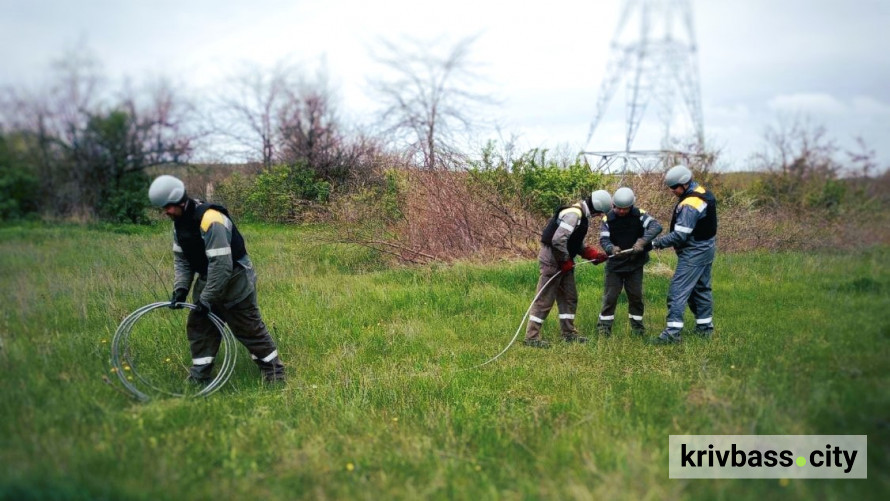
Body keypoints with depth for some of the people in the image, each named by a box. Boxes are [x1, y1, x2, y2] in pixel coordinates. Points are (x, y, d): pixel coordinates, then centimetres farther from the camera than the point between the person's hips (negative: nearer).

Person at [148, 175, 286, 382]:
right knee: (198, 327, 9)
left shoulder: (210, 220, -30)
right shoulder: (179, 221, -1)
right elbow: (181, 258, 6)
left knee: (251, 330, 0)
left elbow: (221, 265, -31)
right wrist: (181, 288, -7)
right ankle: (199, 378, 19)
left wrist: (207, 299, -25)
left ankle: (275, 373, 14)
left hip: (235, 281, -8)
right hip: (208, 280, 9)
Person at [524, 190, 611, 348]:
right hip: (552, 260, -10)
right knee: (544, 300, -5)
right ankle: (531, 337, 0)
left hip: (563, 261, 10)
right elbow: (558, 240, -29)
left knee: (570, 298, 14)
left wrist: (594, 254, 5)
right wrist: (565, 261, -17)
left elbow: (577, 244, 17)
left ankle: (569, 333, 24)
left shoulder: (582, 215, 12)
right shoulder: (573, 214, -21)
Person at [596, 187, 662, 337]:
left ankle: (637, 325, 23)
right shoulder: (608, 219, -10)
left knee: (636, 296, 8)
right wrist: (612, 248, -38)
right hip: (615, 264, -1)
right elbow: (603, 239, -14)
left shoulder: (639, 215, -10)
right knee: (610, 296, 2)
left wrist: (643, 241, -39)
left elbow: (656, 226, -23)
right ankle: (604, 325, 13)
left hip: (635, 264, 1)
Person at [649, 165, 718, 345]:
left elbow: (679, 236, -27)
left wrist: (656, 243, -20)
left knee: (678, 291, -9)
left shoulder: (689, 205, -25)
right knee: (701, 288, 19)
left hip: (694, 253, -10)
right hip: (706, 248, 10)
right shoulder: (703, 192, 6)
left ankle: (673, 332, -9)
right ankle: (705, 328, 29)